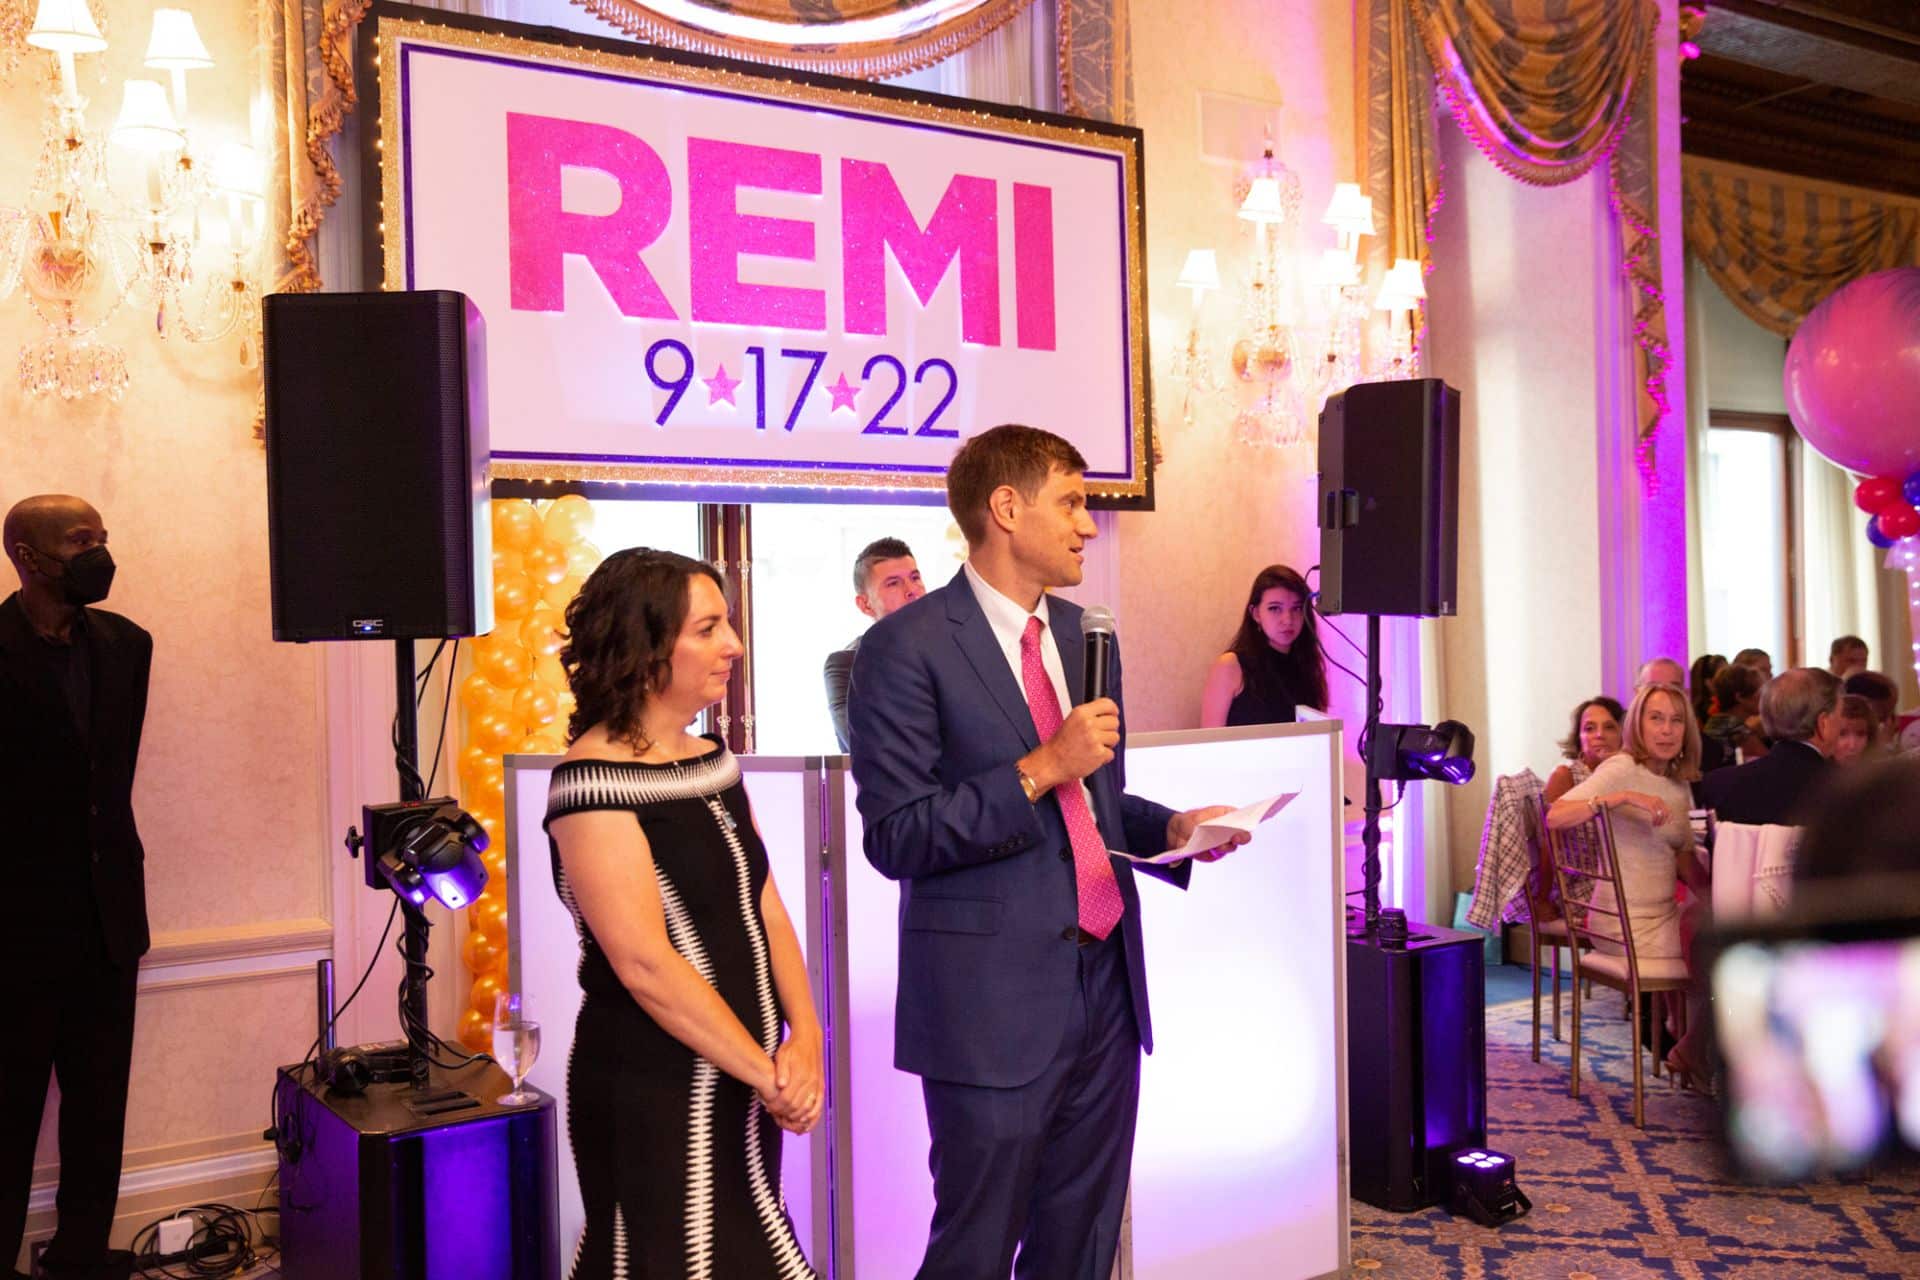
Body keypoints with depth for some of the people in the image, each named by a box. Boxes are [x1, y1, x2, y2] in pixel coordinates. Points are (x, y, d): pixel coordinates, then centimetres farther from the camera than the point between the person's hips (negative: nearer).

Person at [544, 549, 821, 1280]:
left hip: (737, 1085, 7)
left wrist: (803, 1041, -7)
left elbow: (764, 910, 6)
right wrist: (769, 1073, -15)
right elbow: (644, 964, -21)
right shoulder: (594, 782, -17)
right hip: (652, 1099, -7)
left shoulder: (713, 761, 7)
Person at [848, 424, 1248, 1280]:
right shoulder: (907, 647, -10)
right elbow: (895, 836, -14)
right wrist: (1040, 769, -20)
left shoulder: (1086, 636, 13)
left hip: (1106, 985, 7)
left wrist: (1171, 827, 2)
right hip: (994, 1000, -7)